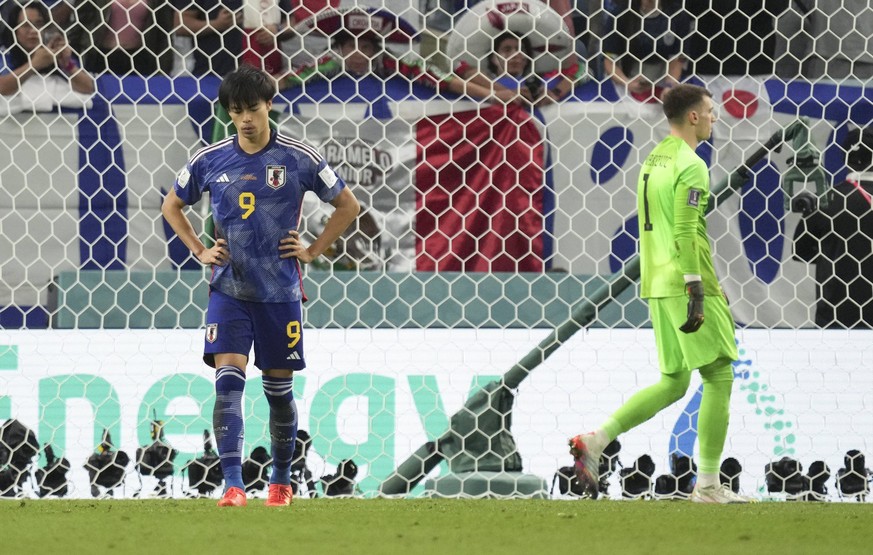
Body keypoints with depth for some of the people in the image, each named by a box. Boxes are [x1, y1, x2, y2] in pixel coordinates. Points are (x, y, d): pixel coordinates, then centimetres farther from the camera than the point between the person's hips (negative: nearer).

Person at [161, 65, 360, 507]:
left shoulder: (299, 159, -4)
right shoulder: (210, 160, 1)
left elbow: (347, 206, 7)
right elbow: (172, 206, 18)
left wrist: (312, 251, 1)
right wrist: (199, 251, 7)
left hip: (279, 291, 0)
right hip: (228, 289, 0)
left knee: (279, 388, 9)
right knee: (228, 378, -15)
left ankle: (281, 481, 27)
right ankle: (233, 485, -20)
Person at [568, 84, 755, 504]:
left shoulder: (653, 161, 17)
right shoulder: (691, 166, -12)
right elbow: (685, 233, -21)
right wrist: (696, 292, -22)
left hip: (657, 284, 9)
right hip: (686, 282, -9)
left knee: (673, 383, 12)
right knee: (719, 377, -1)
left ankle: (595, 441, -3)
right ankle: (707, 486, -1)